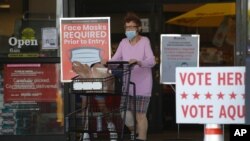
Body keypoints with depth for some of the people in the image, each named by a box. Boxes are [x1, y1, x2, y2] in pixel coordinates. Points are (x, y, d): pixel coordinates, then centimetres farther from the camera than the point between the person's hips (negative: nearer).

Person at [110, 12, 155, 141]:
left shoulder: (144, 41, -5)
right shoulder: (123, 43, 7)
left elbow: (151, 61, -16)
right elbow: (115, 59, 1)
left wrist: (138, 62, -35)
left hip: (142, 84, -4)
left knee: (140, 115, -1)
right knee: (125, 112, 5)